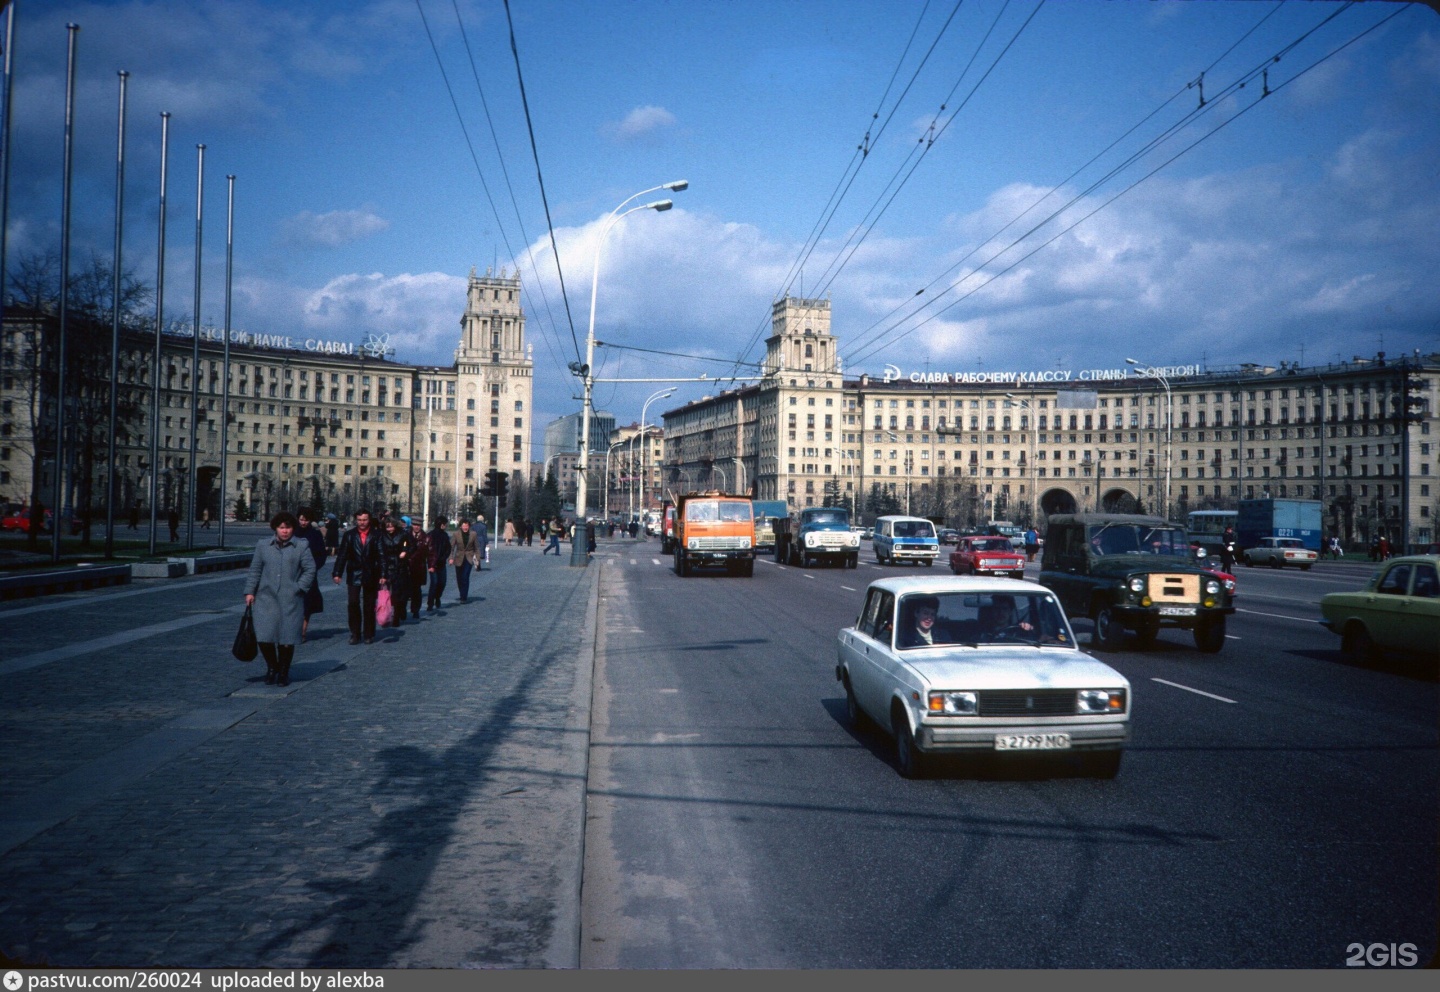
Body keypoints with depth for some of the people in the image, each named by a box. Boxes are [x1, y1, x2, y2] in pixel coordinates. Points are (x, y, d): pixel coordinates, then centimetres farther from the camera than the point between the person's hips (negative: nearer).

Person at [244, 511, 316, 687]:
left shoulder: (301, 547, 5)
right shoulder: (263, 545, 11)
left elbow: (310, 570, 3)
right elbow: (255, 570, 12)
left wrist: (298, 587, -6)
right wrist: (250, 591, 5)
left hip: (291, 601, -2)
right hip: (266, 598, 2)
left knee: (286, 639, 1)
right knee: (264, 636, -4)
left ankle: (284, 672, 18)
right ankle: (272, 667, 19)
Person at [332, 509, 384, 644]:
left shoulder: (376, 536, 0)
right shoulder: (349, 535, 5)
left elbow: (381, 556, -3)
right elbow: (342, 555, 3)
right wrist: (337, 573, -4)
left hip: (370, 576, -1)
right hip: (354, 575, 1)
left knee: (369, 606, 7)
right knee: (353, 604, -4)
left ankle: (369, 634, 16)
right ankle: (355, 634, 5)